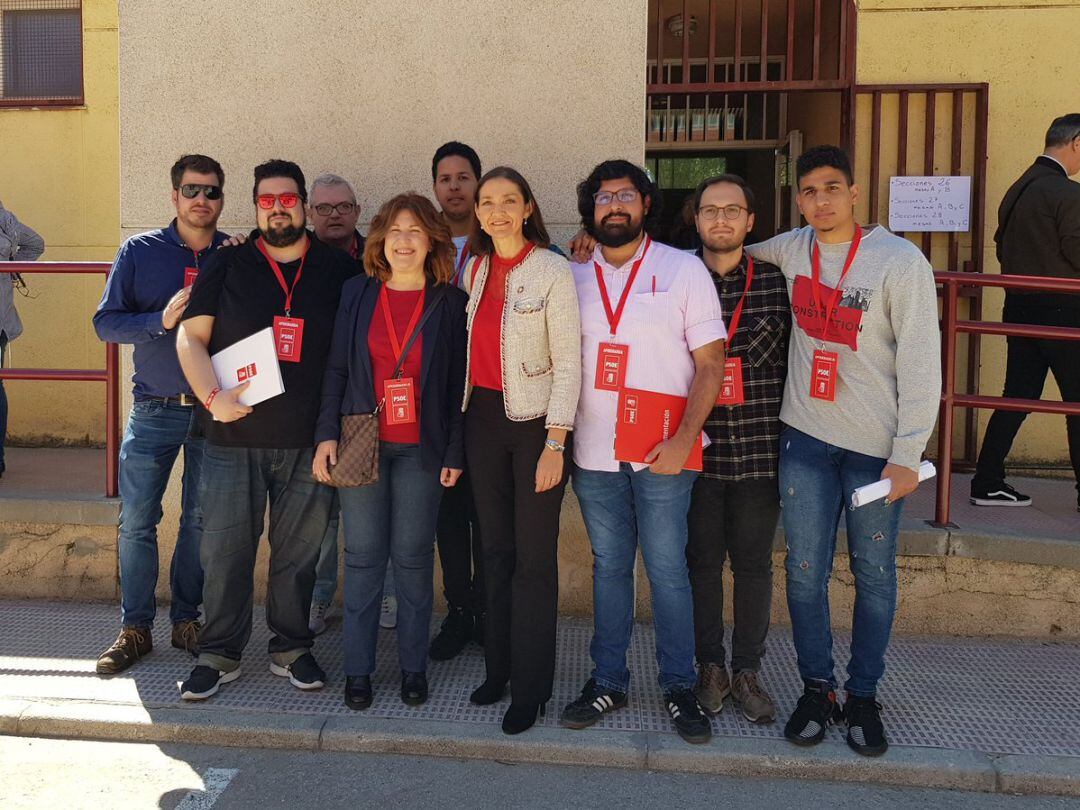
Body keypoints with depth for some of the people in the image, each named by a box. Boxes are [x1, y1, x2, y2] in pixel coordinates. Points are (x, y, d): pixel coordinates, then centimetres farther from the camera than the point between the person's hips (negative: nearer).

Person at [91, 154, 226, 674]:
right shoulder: (139, 251, 2)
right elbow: (106, 322, -2)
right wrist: (162, 320, -17)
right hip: (154, 411, 0)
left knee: (202, 522, 9)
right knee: (136, 522, 2)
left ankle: (187, 620, 23)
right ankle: (135, 628, 16)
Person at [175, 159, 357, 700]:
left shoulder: (338, 270, 8)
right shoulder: (227, 265, 7)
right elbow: (190, 337, 3)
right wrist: (212, 397, -12)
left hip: (309, 441, 1)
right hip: (233, 436, 0)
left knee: (298, 550, 8)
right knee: (225, 549, 4)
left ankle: (291, 648, 24)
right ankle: (220, 655, 18)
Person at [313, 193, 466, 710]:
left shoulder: (450, 302, 1)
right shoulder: (357, 294, 6)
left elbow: (458, 381, 1)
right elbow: (336, 368, 6)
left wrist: (455, 450, -2)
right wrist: (327, 435, -1)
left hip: (420, 448, -1)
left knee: (413, 558, 5)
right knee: (363, 556, 5)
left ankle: (413, 666, 19)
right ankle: (358, 668, 16)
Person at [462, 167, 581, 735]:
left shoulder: (552, 271, -8)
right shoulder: (474, 269, 9)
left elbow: (568, 363, -10)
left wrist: (554, 443, -16)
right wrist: (456, 426, 9)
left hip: (536, 421, -5)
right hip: (482, 417, 5)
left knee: (534, 556, -1)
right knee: (495, 548, 12)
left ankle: (530, 687, 11)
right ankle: (498, 667, 25)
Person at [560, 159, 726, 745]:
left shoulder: (684, 269, -1)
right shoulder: (575, 277, 9)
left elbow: (710, 363, -4)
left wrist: (684, 439, -14)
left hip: (663, 454, -3)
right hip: (594, 455, 3)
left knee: (667, 569, 2)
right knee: (608, 566, 12)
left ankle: (679, 687, 17)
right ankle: (608, 681, 23)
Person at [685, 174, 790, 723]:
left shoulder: (775, 282, 2)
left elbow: (788, 360, 4)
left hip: (759, 448, 0)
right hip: (695, 448, 0)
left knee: (753, 561, 9)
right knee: (702, 559, 10)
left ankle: (747, 671, 24)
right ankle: (710, 667, 26)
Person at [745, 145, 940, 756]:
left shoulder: (901, 262, -9)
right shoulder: (790, 250, 4)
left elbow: (921, 363, -9)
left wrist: (907, 455, -12)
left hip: (876, 446, -3)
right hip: (806, 437, 3)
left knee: (874, 575, 7)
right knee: (806, 571, 6)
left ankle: (864, 694, 24)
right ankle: (817, 688, 23)